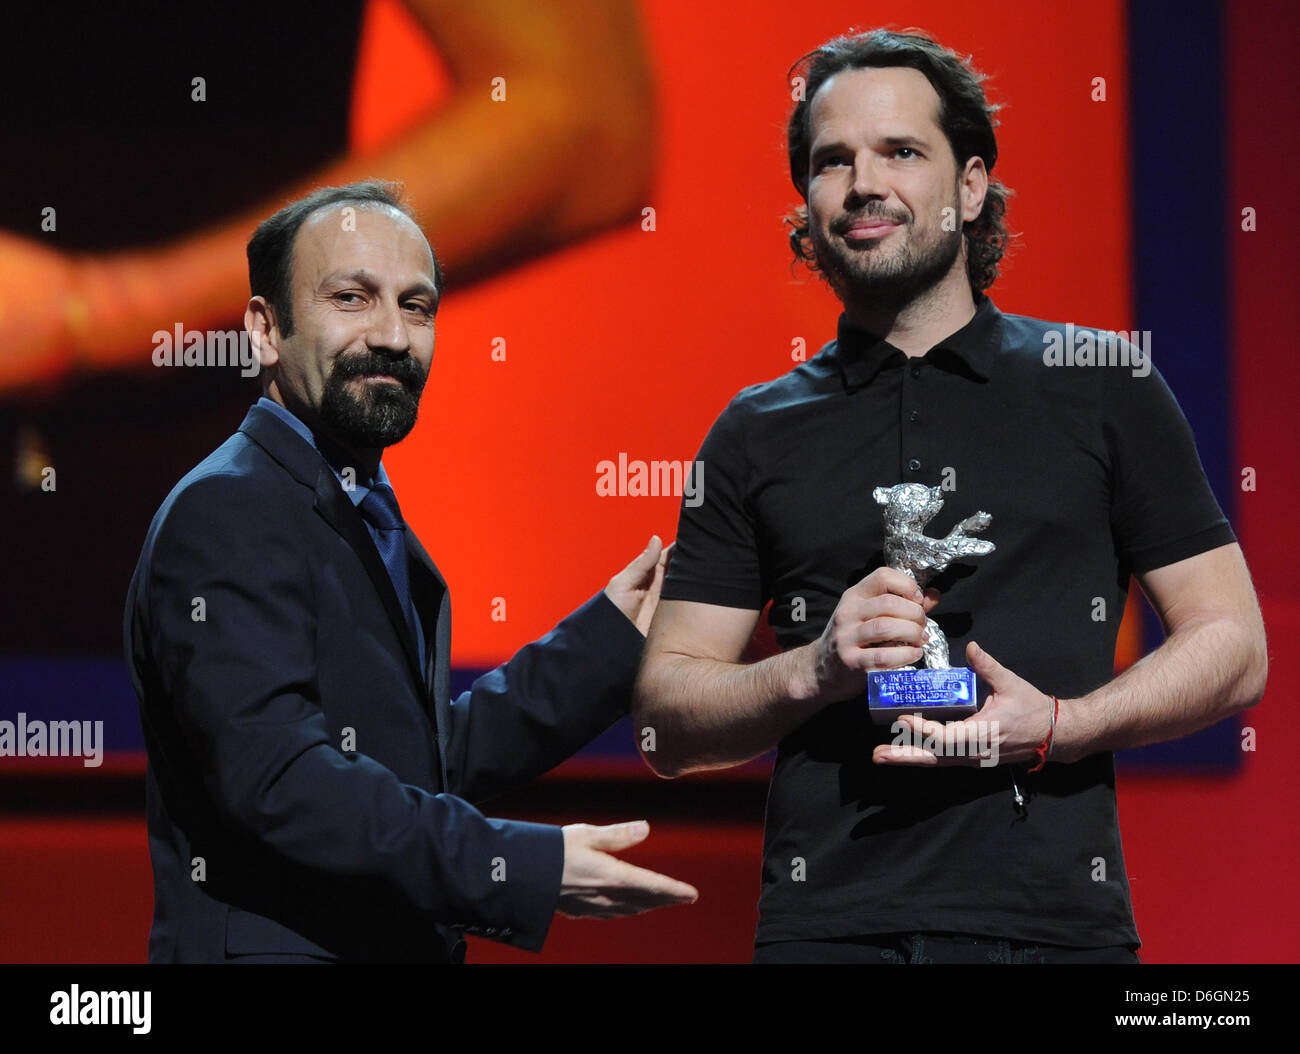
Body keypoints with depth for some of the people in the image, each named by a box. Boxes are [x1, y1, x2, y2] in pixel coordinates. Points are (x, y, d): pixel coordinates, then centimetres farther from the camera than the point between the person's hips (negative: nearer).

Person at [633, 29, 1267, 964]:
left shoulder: (1104, 388, 7)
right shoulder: (759, 433, 11)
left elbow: (1234, 650, 5)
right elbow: (667, 725, 9)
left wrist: (1055, 727, -11)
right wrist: (814, 671, -10)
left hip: (1056, 921, -1)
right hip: (829, 924, 1)